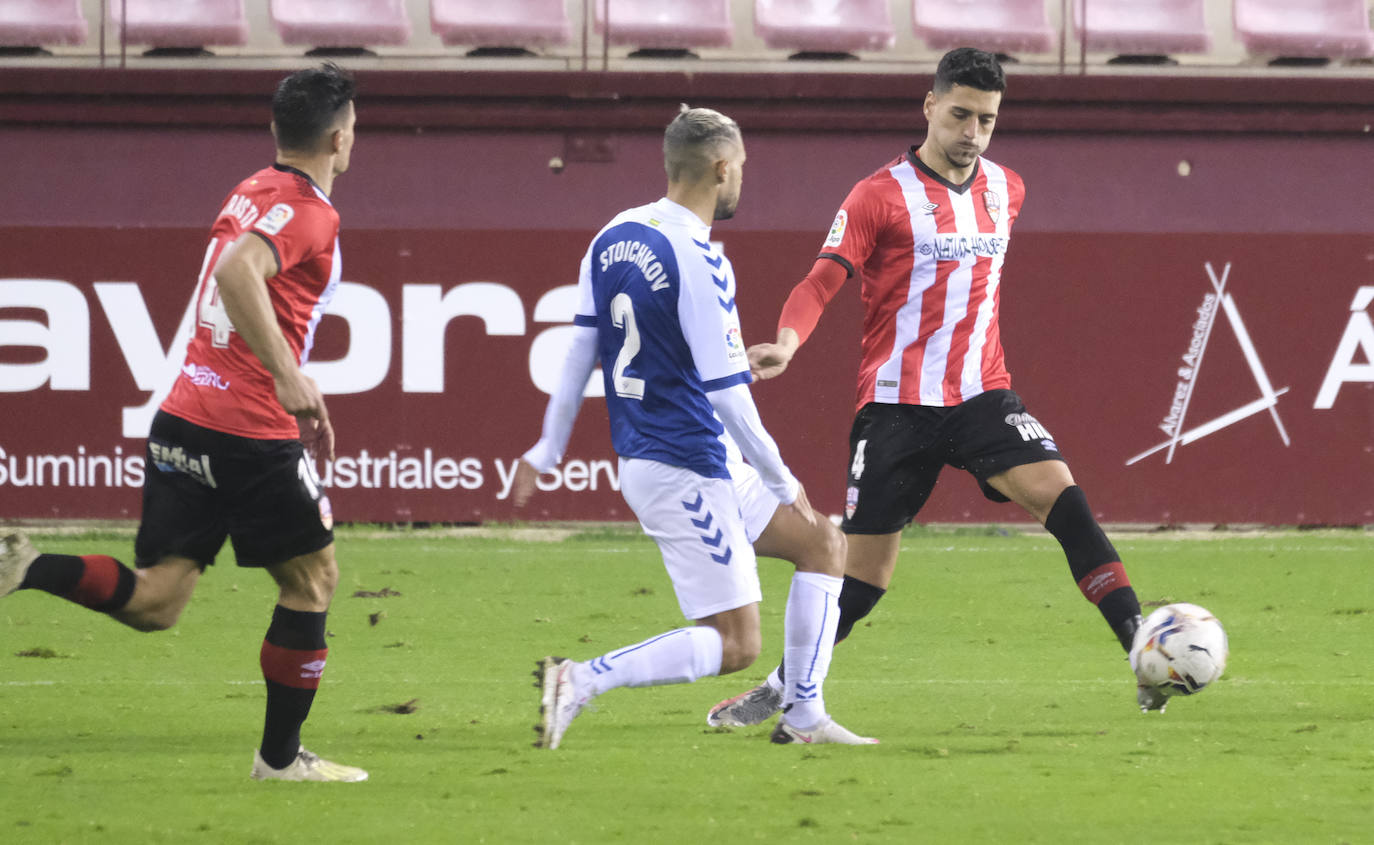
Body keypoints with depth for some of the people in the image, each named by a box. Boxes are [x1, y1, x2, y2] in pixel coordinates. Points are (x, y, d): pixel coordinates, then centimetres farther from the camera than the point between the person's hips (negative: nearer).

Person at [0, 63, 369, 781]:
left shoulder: (250, 194, 17)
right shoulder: (305, 210, -11)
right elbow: (236, 271, -29)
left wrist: (300, 396, 35)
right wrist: (288, 376, -32)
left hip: (183, 419, 8)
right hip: (252, 434, -8)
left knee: (155, 600, 4)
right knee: (313, 578, 11)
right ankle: (280, 756, 16)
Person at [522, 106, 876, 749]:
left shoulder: (613, 237, 5)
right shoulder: (699, 263, -20)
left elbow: (579, 352, 10)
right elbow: (727, 396, -20)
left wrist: (549, 448, 17)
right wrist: (781, 482, -10)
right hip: (686, 471, -10)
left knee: (823, 546, 18)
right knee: (736, 644, -6)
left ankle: (803, 715, 18)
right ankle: (580, 681, -14)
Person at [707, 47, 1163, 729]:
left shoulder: (1006, 190, 10)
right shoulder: (882, 194, -7)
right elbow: (823, 280, -14)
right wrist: (787, 341, -31)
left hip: (981, 395, 3)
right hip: (897, 403, -3)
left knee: (1059, 493, -21)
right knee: (867, 568, 3)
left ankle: (1143, 651, -25)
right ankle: (785, 687, 24)